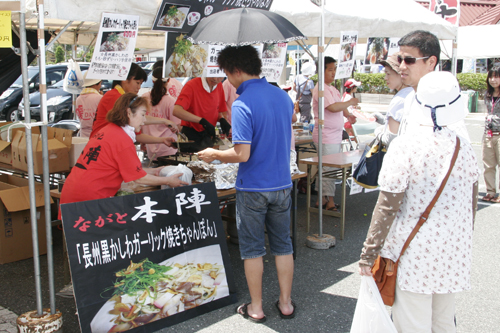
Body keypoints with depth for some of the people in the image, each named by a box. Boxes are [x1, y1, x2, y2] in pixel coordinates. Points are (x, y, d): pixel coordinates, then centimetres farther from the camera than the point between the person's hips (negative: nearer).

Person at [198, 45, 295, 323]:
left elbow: (242, 154, -23)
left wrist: (214, 154, -6)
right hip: (282, 184, 6)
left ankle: (256, 308, 19)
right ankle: (286, 303, 25)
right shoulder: (283, 96, 4)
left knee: (252, 249, 8)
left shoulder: (242, 104, -19)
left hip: (253, 188, -6)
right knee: (282, 245, 15)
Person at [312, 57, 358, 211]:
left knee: (324, 169, 14)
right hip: (326, 137, -10)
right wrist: (350, 102, -13)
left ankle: (321, 200, 22)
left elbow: (339, 106, 27)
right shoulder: (321, 89, -15)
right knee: (328, 169, -5)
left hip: (335, 136, 10)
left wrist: (348, 115, 7)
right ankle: (330, 202, 3)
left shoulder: (331, 88, 18)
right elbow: (332, 107, -26)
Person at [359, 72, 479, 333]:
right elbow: (471, 203, 12)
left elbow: (387, 207, -16)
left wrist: (369, 252, -8)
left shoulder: (405, 146, -15)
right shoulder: (463, 147, 1)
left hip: (415, 255, -5)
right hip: (454, 255, 6)